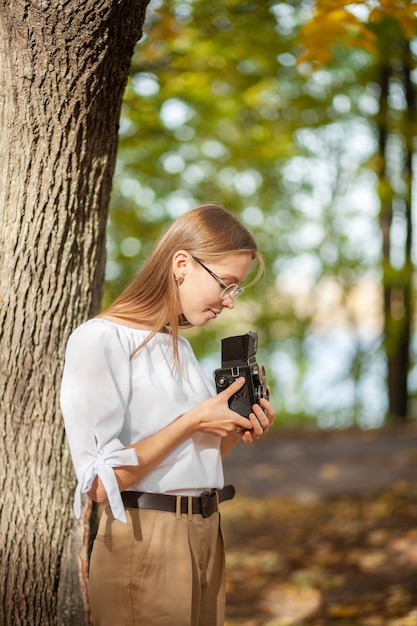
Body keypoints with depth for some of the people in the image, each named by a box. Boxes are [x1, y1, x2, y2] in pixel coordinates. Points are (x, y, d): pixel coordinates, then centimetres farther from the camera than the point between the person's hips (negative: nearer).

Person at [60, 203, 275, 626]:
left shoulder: (180, 346, 14)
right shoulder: (100, 340, -12)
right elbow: (101, 481, -19)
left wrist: (232, 435, 0)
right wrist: (194, 421, -16)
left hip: (206, 538, 8)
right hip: (145, 543, -8)